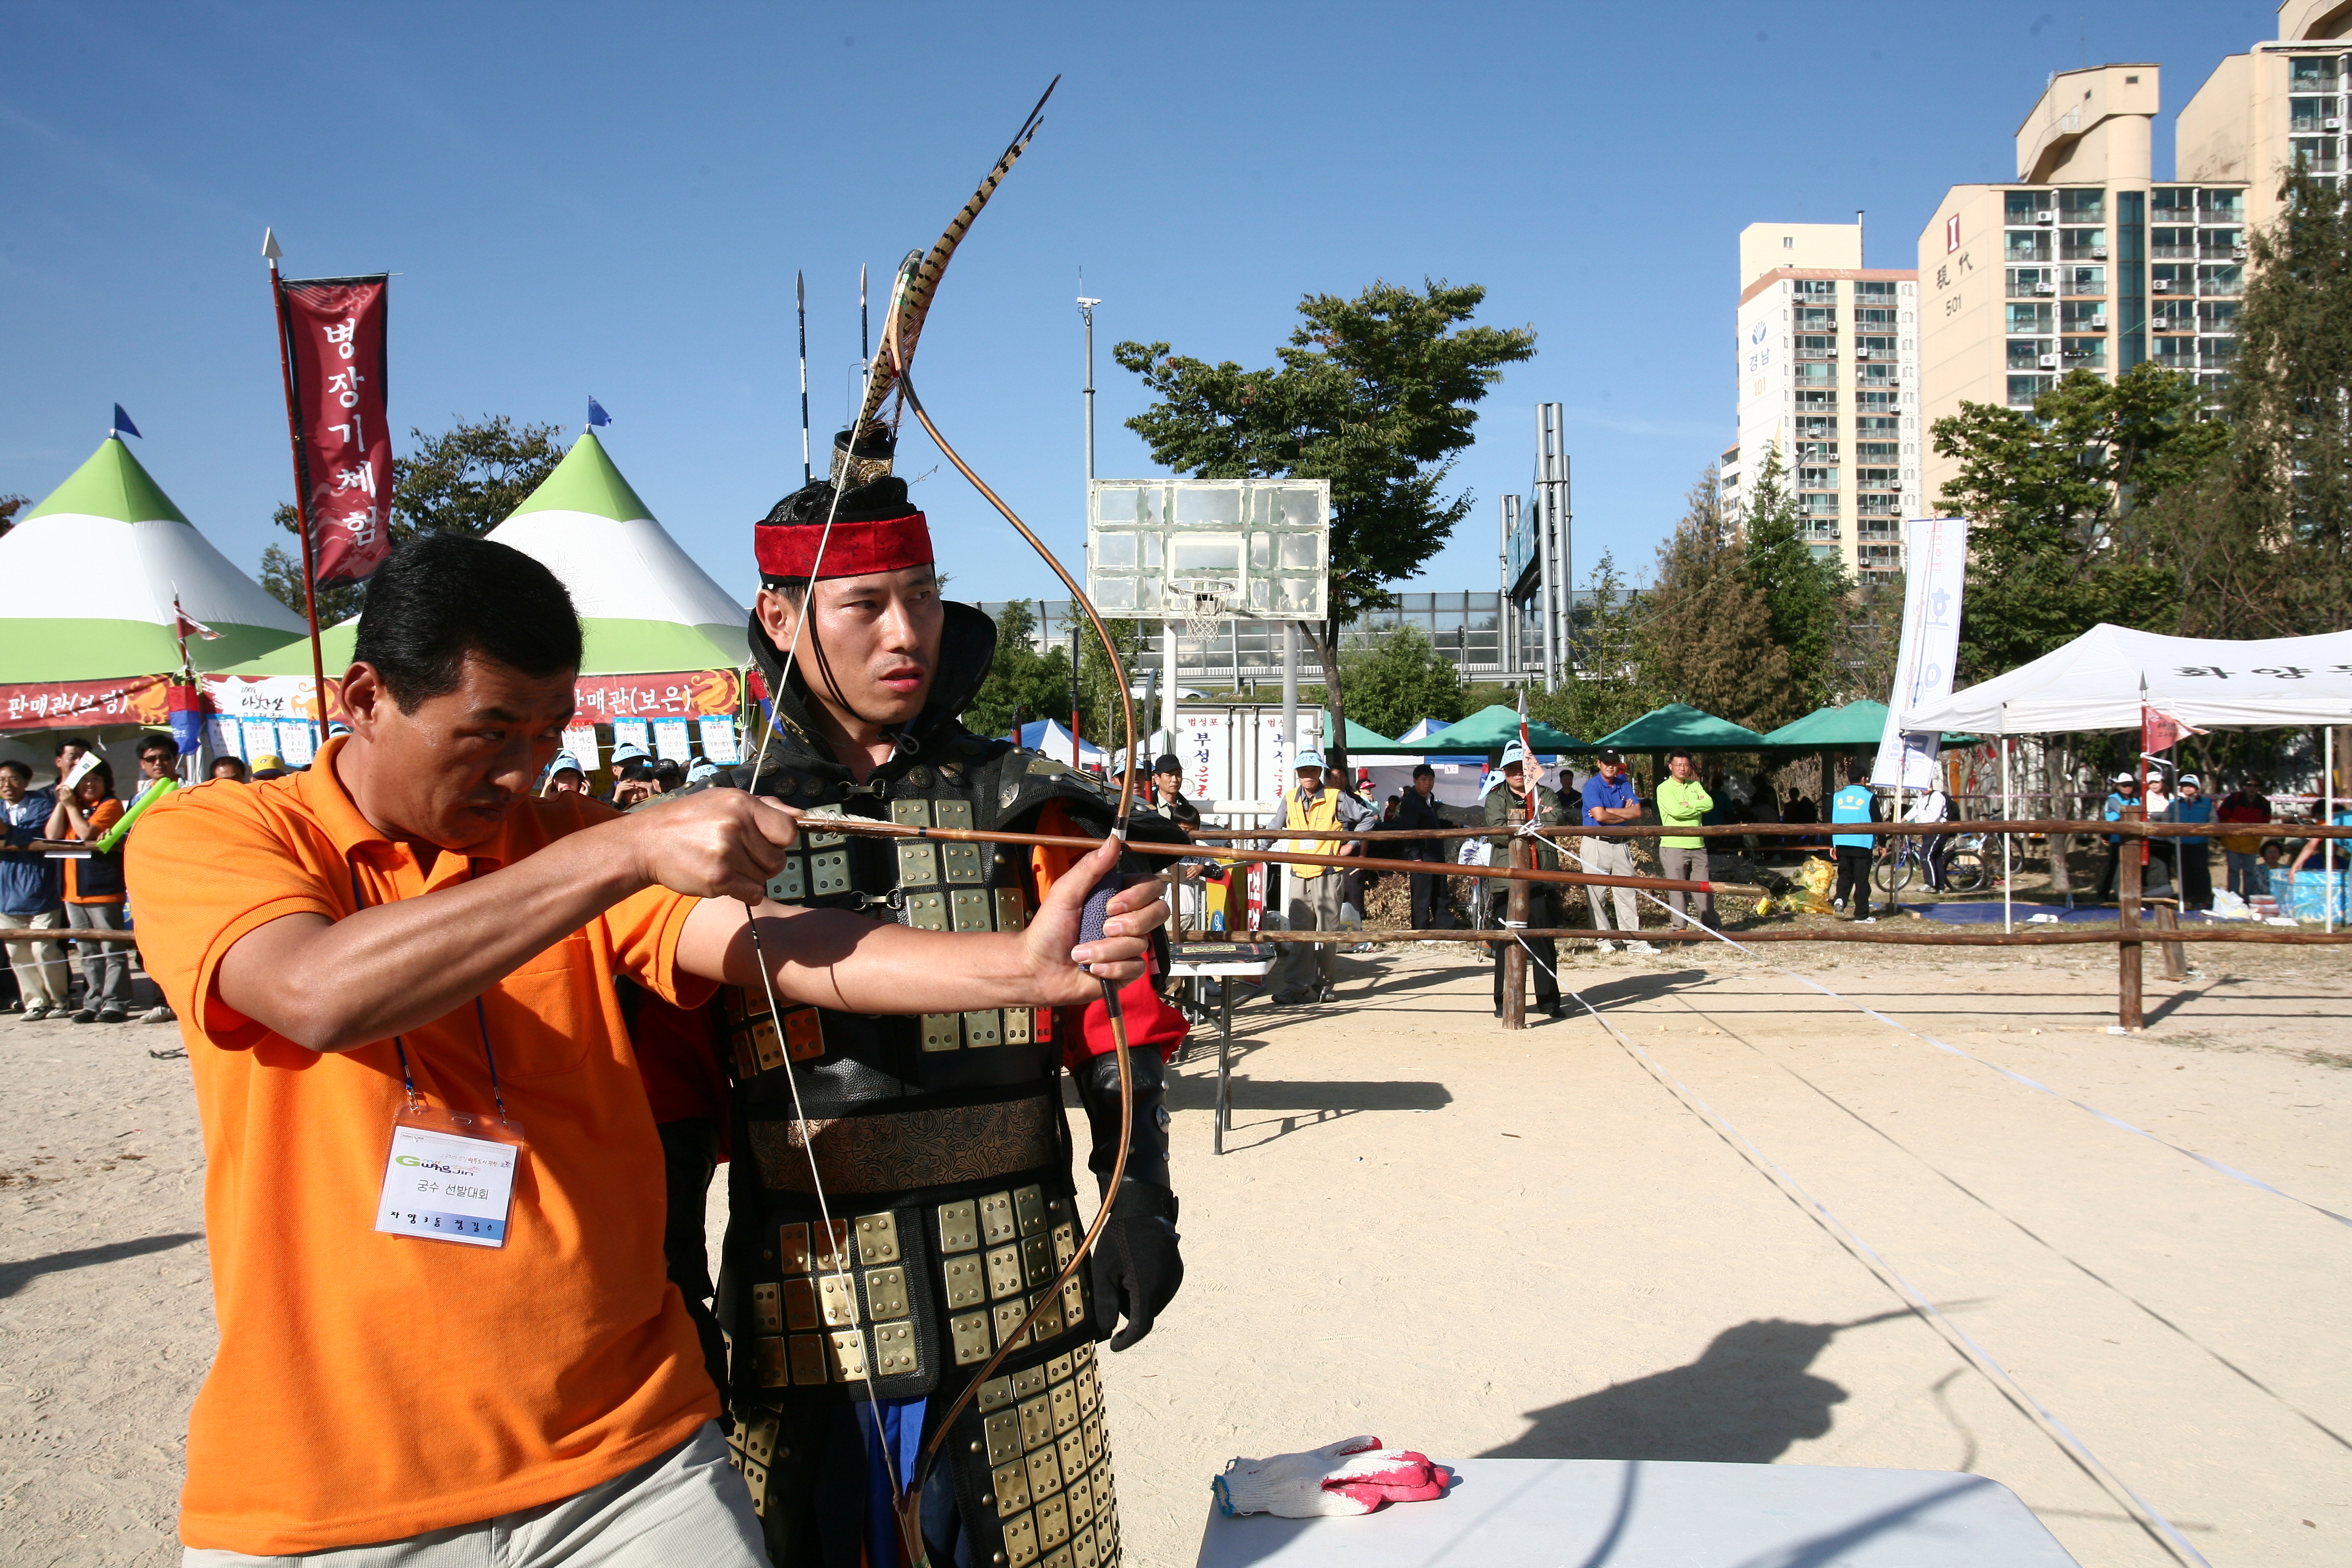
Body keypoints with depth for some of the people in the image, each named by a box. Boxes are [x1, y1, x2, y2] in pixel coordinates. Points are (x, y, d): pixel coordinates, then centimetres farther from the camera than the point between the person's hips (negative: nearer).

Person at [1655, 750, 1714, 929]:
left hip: (1697, 846, 5)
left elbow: (1709, 804, -2)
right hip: (1673, 847, -4)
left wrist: (1688, 805, -10)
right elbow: (1676, 810, -17)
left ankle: (1711, 924, 14)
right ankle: (1680, 927, 4)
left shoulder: (1695, 786, 15)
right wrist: (1697, 805, -4)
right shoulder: (1664, 788, -1)